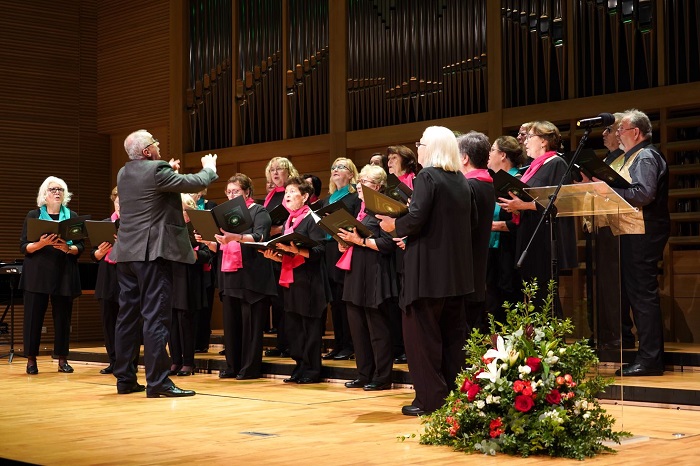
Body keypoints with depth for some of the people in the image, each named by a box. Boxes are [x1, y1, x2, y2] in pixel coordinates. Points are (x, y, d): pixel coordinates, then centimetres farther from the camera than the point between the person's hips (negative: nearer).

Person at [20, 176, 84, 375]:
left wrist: (68, 248, -16)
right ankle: (31, 360, 4)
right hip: (37, 273, -1)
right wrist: (41, 243, -19)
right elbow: (24, 247, 0)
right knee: (34, 315, -3)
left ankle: (62, 360, 9)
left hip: (64, 273, 2)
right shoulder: (33, 215, 5)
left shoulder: (72, 216, 9)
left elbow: (80, 247, 5)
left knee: (63, 316, 2)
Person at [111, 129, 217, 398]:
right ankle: (157, 382, -9)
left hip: (127, 253, 8)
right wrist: (209, 168, 13)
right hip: (152, 252, -8)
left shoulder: (124, 174, 11)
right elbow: (197, 183, -6)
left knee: (128, 315, 10)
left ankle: (124, 379, 15)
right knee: (156, 317, -8)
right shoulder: (156, 171, -13)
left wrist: (169, 172, 30)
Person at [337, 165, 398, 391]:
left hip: (374, 276, -9)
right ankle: (364, 375, 18)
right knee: (357, 326, 10)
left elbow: (388, 244, -17)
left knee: (377, 328, -3)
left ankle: (382, 378, 4)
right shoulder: (361, 209, 18)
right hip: (356, 274, 9)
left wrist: (360, 240, -19)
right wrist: (345, 243, 5)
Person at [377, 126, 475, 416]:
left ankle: (430, 399, -1)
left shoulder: (427, 177, -12)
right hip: (457, 270, 8)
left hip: (428, 271, -8)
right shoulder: (461, 181, 11)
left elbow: (416, 219, -21)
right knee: (452, 334, 12)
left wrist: (394, 225, -2)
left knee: (422, 334, -1)